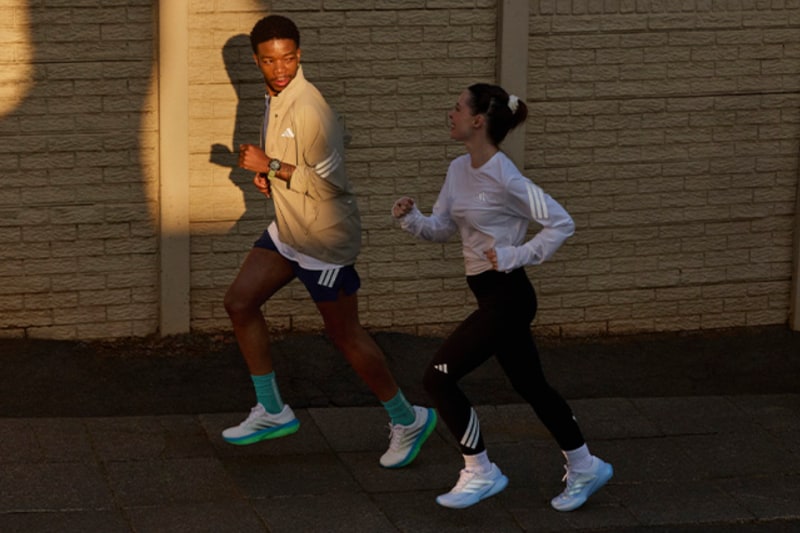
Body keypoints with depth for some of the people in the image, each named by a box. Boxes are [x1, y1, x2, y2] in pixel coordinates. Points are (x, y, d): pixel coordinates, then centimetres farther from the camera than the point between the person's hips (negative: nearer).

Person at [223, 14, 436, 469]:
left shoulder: (309, 109, -26)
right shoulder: (277, 98, 4)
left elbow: (329, 182, -27)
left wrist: (271, 166, -23)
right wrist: (269, 173, 6)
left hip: (325, 237, -9)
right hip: (288, 229, 10)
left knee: (345, 335, 1)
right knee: (240, 303, 8)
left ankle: (408, 420, 18)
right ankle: (273, 412, 19)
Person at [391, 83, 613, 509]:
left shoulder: (505, 179, -20)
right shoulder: (459, 170, 6)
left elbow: (561, 223, -17)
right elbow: (441, 228, 11)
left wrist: (516, 255, -20)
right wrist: (410, 218, -7)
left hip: (507, 297, -9)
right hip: (492, 298, 9)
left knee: (438, 377, -8)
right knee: (531, 386, 19)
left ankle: (479, 473, 4)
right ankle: (584, 467, 32)